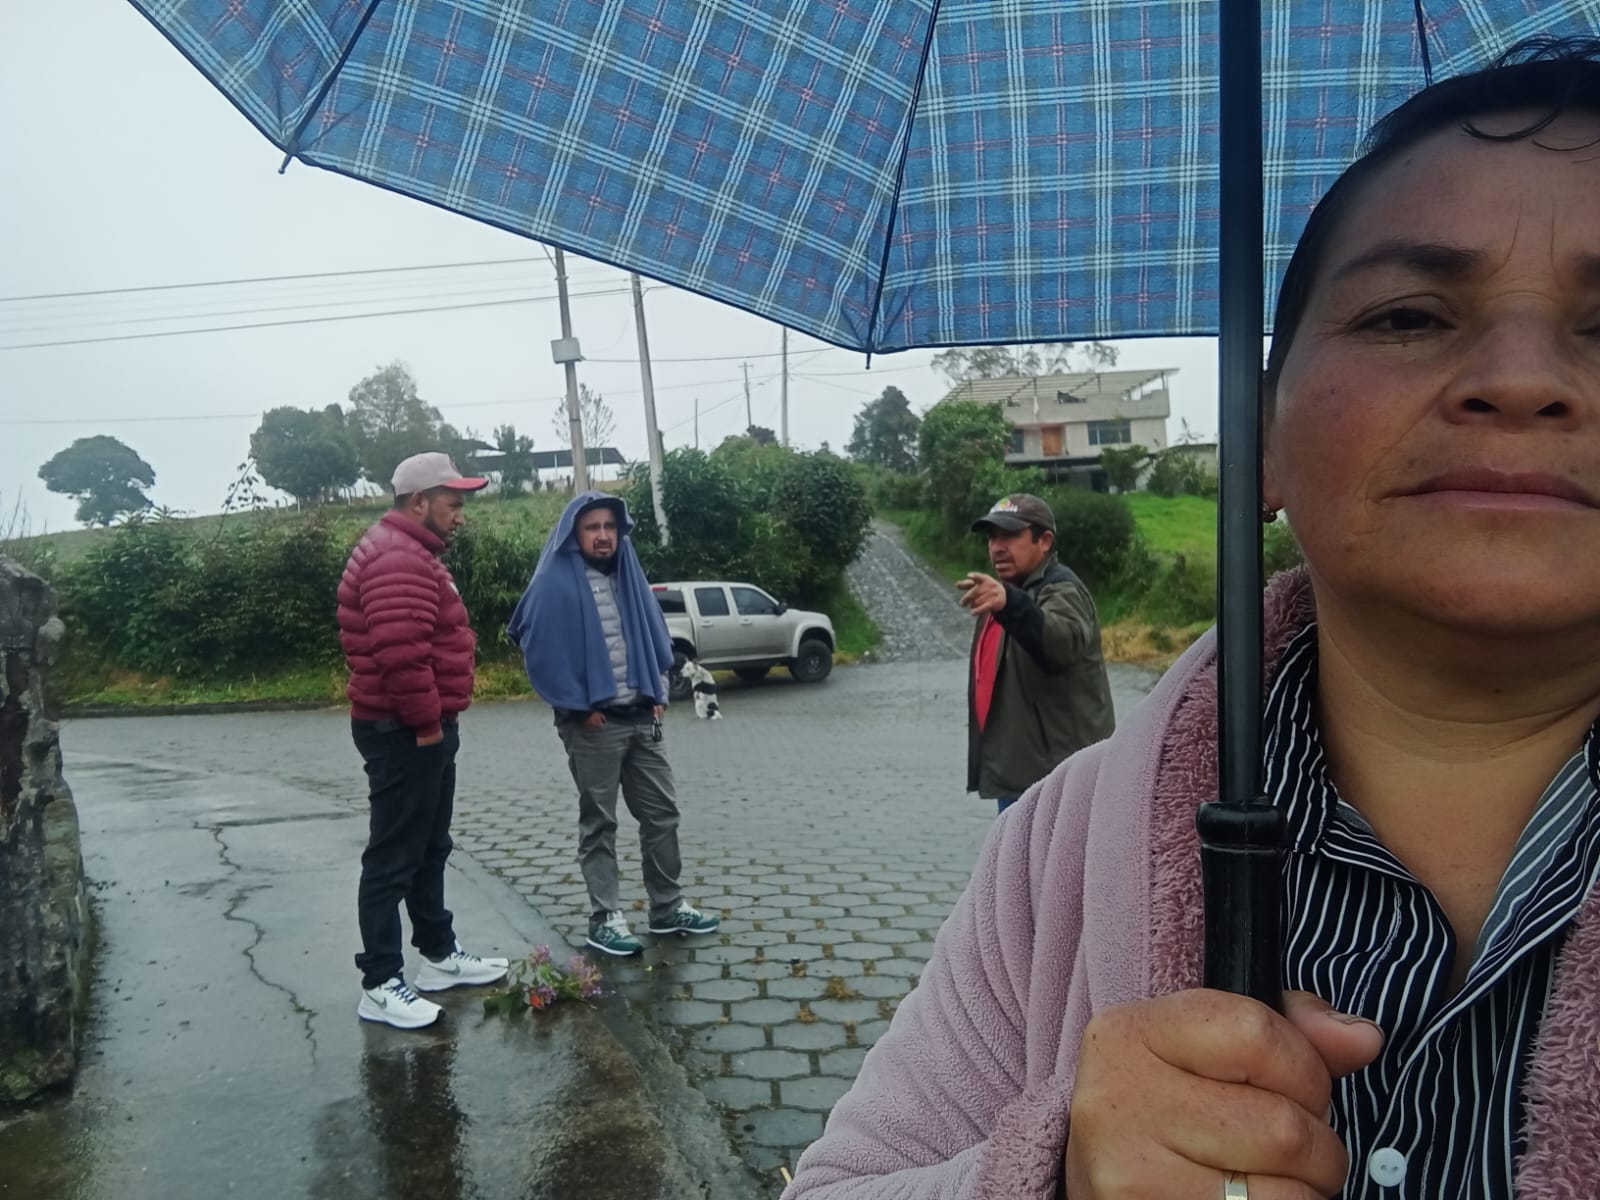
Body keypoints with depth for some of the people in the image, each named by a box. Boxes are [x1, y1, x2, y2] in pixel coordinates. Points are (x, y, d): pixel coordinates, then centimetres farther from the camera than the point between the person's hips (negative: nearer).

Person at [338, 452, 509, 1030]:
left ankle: (440, 955, 31)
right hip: (406, 734, -11)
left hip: (428, 729, 11)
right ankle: (380, 985, 6)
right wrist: (427, 723, -20)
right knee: (392, 859, -3)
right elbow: (402, 655, -30)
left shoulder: (412, 553, 16)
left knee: (429, 849, 19)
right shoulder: (397, 560, -20)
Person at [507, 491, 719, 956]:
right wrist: (578, 707, -13)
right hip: (593, 725, -6)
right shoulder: (554, 583, -10)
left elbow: (655, 637, 17)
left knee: (661, 812, 11)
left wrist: (658, 693, 8)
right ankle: (605, 918, 14)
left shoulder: (629, 576, 10)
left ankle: (667, 906, 23)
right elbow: (541, 653, -14)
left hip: (642, 718, 7)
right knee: (598, 823, 4)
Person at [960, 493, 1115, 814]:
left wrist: (1009, 604, -56)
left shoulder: (1061, 590, -16)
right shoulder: (1006, 594, 15)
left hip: (1061, 779, -10)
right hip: (1016, 775, 10)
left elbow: (1062, 642, -40)